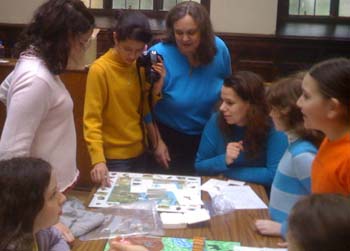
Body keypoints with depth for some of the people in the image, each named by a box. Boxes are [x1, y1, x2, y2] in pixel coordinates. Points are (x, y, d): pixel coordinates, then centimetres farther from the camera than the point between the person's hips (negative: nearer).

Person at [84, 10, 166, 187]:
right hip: (114, 158, -6)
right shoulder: (99, 69, -15)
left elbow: (144, 109, 9)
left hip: (140, 153, 6)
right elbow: (92, 120, -18)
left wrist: (156, 88, -9)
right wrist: (98, 160, -28)